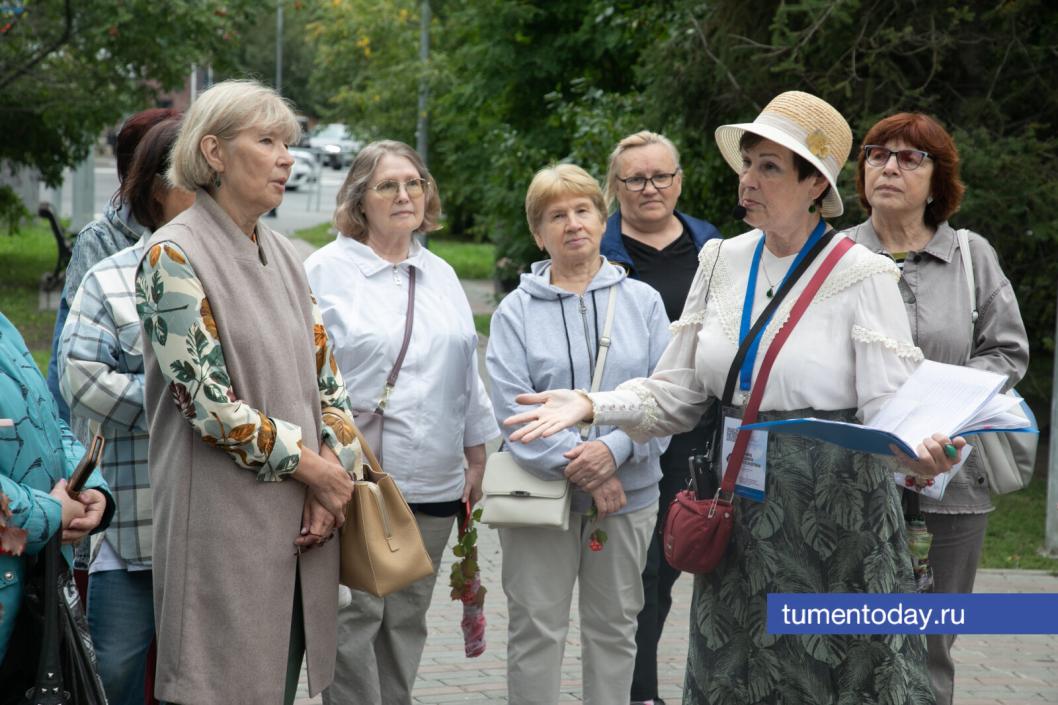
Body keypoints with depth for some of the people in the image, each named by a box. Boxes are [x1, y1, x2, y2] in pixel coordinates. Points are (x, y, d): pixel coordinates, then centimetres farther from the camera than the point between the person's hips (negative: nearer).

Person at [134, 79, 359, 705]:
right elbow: (208, 400, -15)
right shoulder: (174, 254, -9)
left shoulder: (284, 255, 14)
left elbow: (326, 374, 14)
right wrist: (312, 468, -10)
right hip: (225, 523, -7)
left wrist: (334, 465, -3)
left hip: (301, 519, 7)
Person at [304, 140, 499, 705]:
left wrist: (477, 456, 17)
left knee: (407, 619, 11)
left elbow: (467, 372, 20)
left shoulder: (441, 275, 16)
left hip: (433, 482, 6)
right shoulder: (326, 269, -2)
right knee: (355, 618, -7)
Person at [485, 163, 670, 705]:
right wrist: (579, 469, -18)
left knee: (614, 628, 11)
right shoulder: (516, 310, 2)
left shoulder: (642, 301, 6)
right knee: (536, 629, 1)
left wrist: (615, 449, -19)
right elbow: (512, 405, -9)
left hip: (629, 493, 2)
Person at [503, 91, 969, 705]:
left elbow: (889, 408, -14)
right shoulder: (722, 261, 5)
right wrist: (592, 406, -8)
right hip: (739, 511, 5)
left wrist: (923, 448, -35)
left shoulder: (864, 276, -10)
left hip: (833, 515, -4)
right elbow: (678, 393, 7)